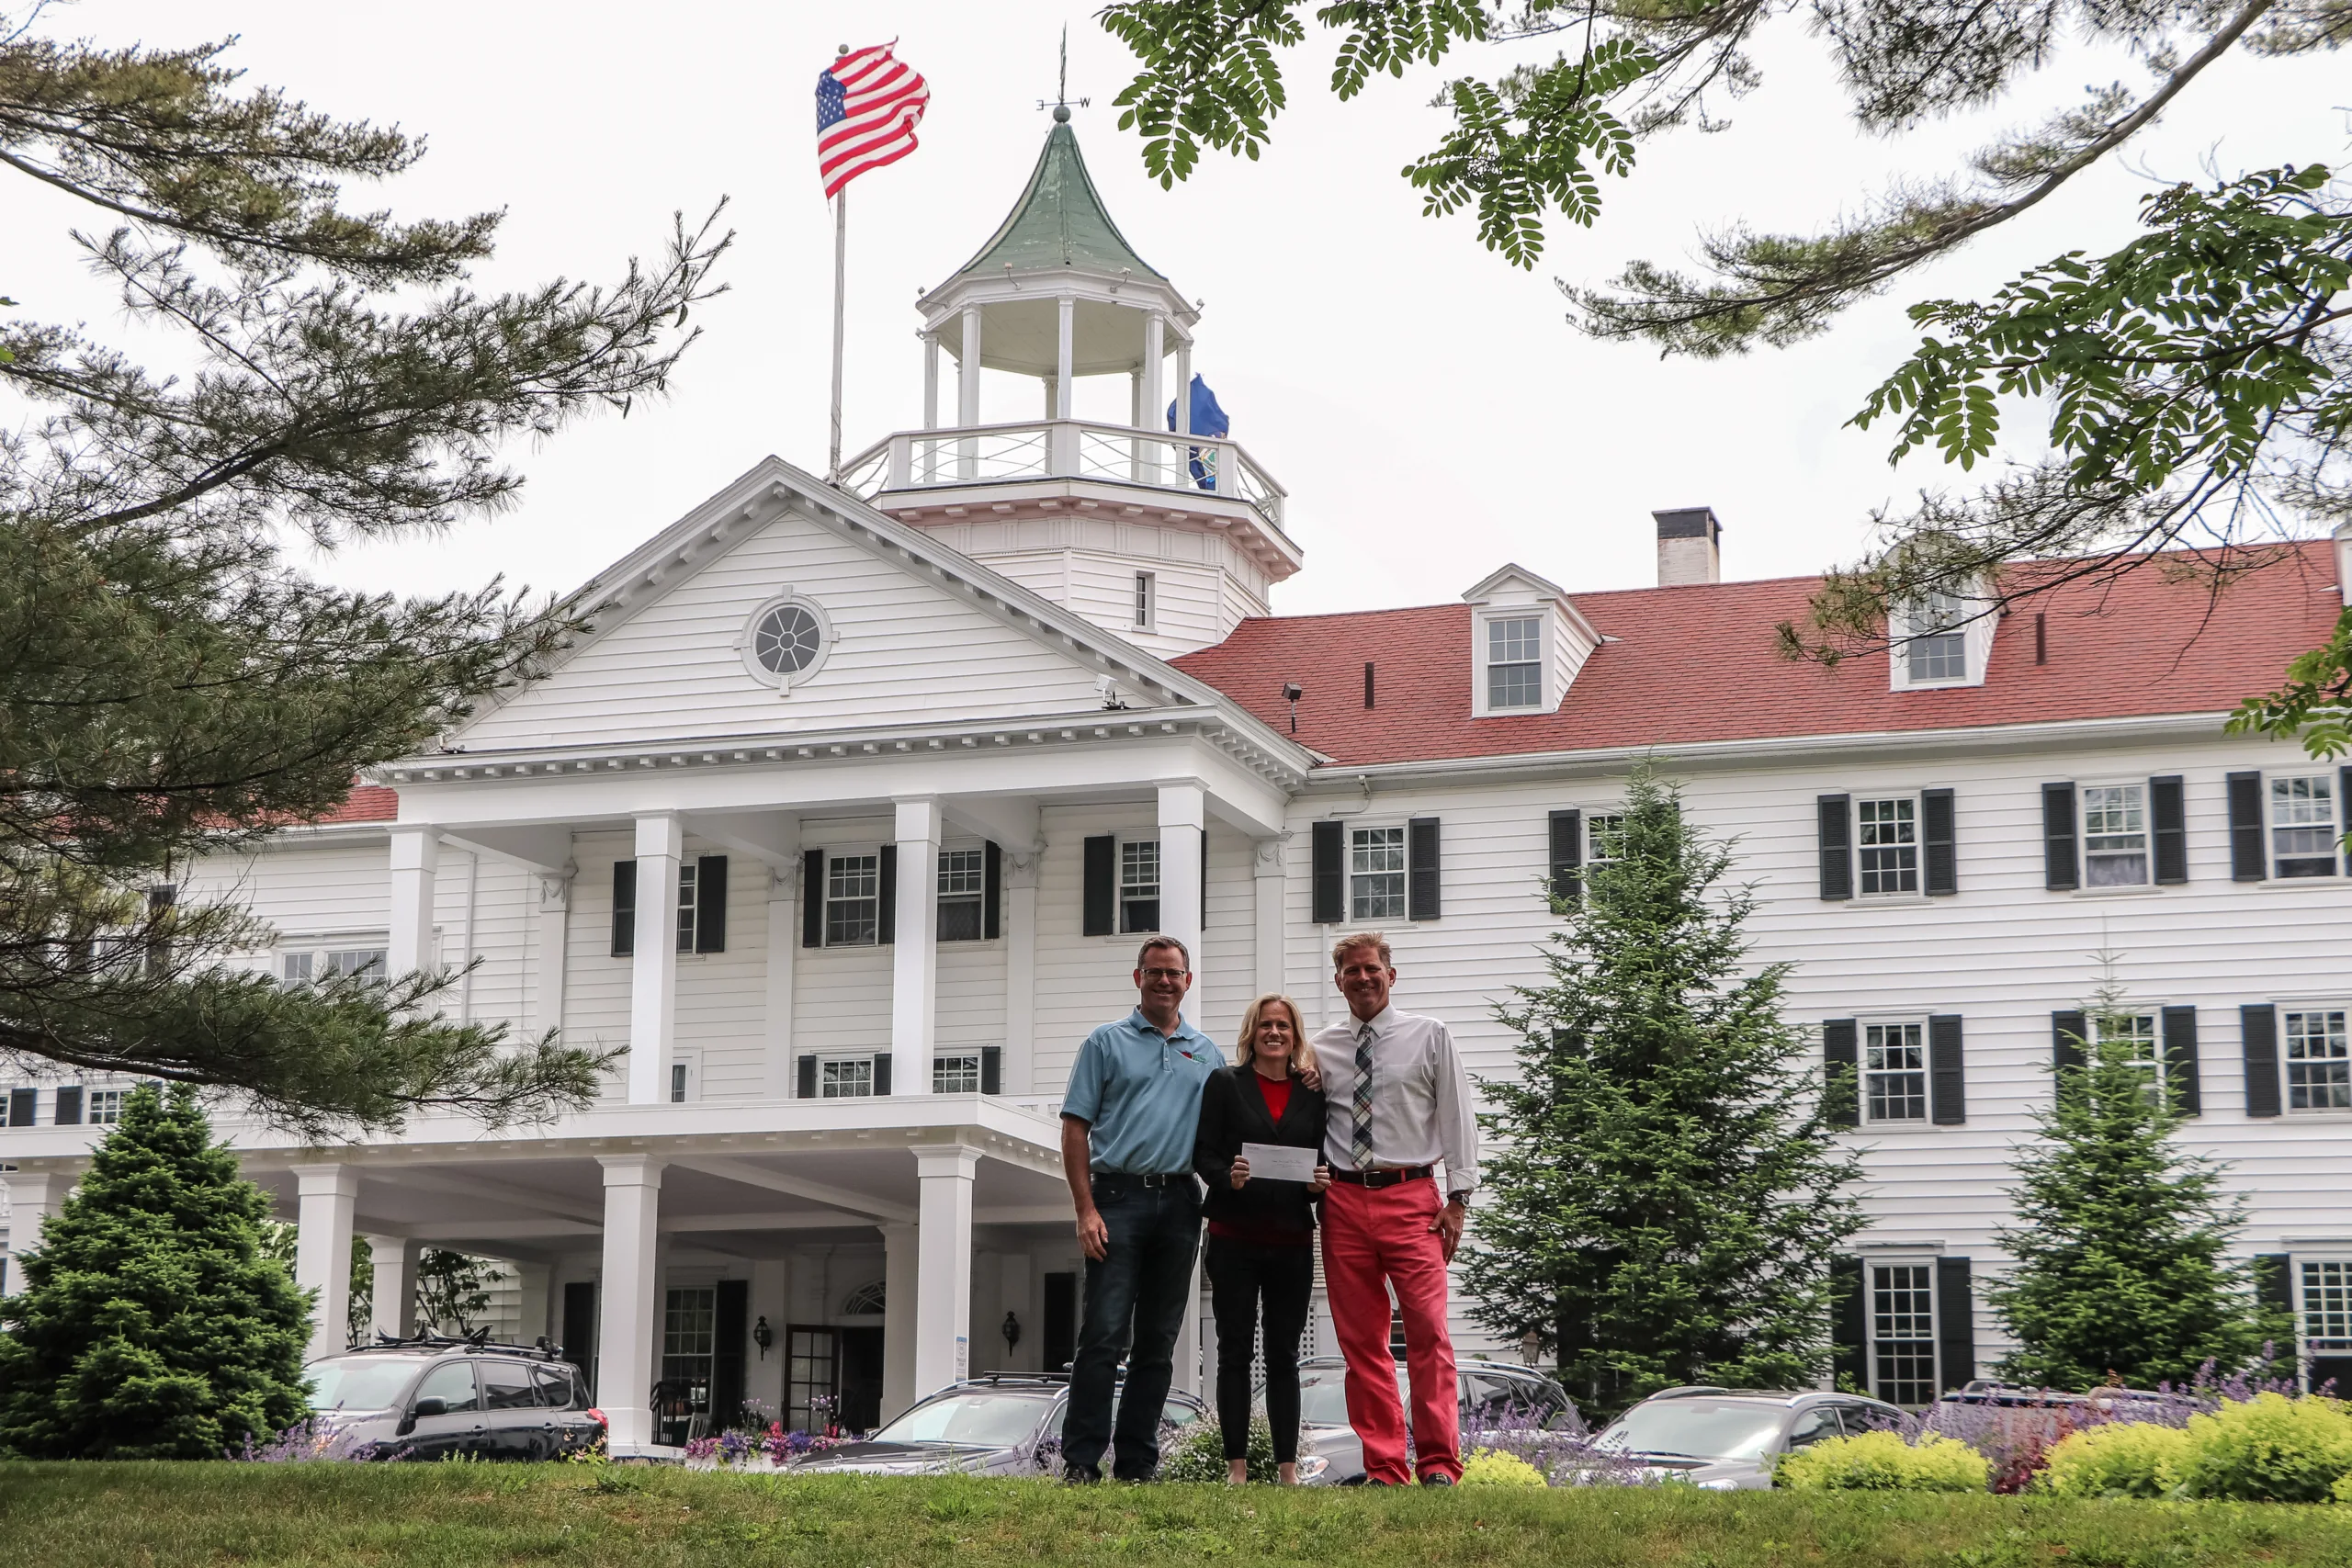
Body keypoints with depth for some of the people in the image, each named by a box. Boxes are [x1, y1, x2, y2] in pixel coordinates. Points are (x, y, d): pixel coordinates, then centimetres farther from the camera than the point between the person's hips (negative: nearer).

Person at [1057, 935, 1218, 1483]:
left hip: (1180, 1203, 4)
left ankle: (1136, 1462, 10)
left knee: (1158, 1341, 5)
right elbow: (1075, 1129, 0)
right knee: (1105, 1334, -11)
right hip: (1119, 1196, -4)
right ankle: (1081, 1459, -9)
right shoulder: (1107, 1043, 6)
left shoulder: (1207, 1055, 17)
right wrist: (1086, 1209, -9)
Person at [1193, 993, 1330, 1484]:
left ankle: (1288, 1467, 7)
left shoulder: (1313, 1093, 11)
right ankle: (1236, 1466, 3)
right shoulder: (1224, 1084, 4)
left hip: (1292, 1240, 2)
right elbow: (1203, 1153, 0)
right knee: (1235, 1351, 0)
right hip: (1235, 1237, -2)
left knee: (1284, 1355, 5)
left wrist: (1321, 1182, -9)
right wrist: (1228, 1177, -20)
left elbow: (1325, 1158, 13)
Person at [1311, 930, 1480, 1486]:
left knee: (1428, 1330, -12)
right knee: (1360, 1340, 2)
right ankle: (1383, 1469, 7)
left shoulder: (1429, 1037, 7)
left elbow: (1456, 1118, 5)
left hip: (1411, 1196, -3)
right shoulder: (1320, 1050, 13)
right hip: (1343, 1200, 3)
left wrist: (1458, 1197, -2)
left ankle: (1439, 1463, -9)